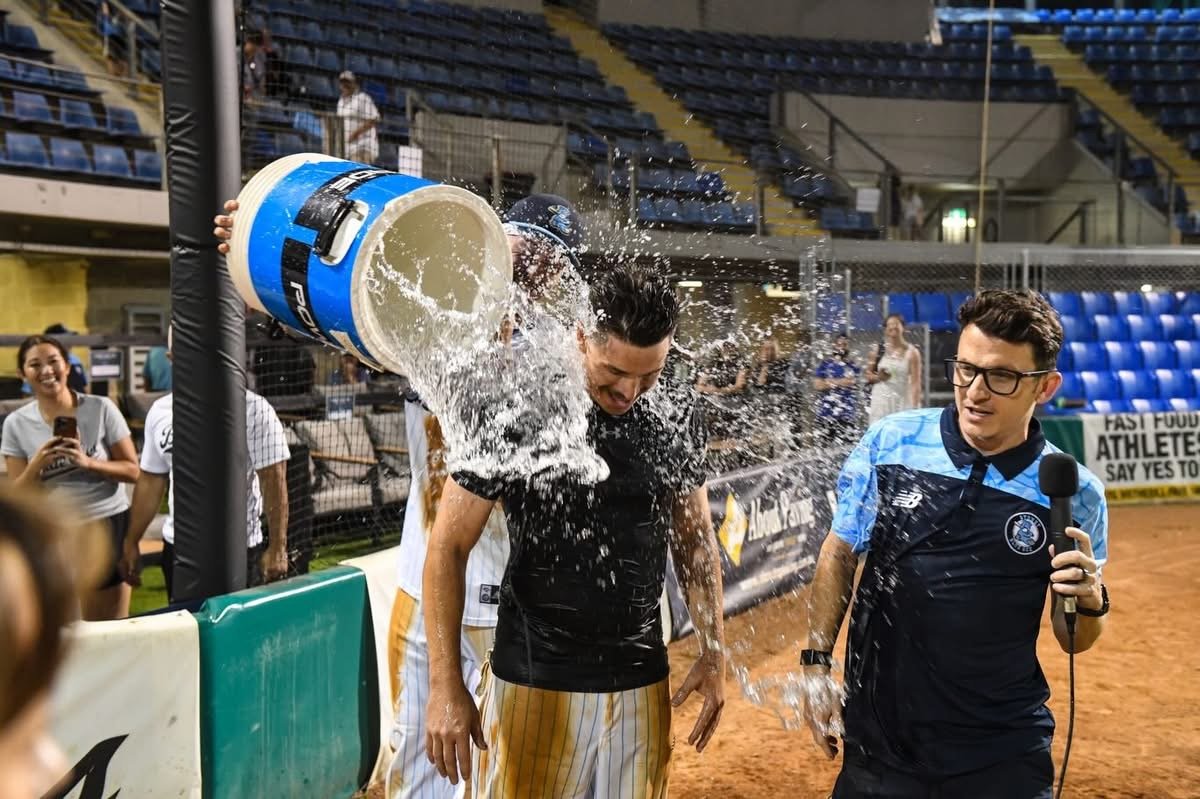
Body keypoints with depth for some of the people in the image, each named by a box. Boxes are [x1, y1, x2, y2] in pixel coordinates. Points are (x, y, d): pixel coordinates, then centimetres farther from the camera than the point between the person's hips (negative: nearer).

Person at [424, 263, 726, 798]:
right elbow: (448, 548, -8)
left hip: (641, 685, 3)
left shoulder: (678, 422, 0)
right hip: (533, 684, -3)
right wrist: (446, 686, -12)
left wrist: (714, 653, 7)